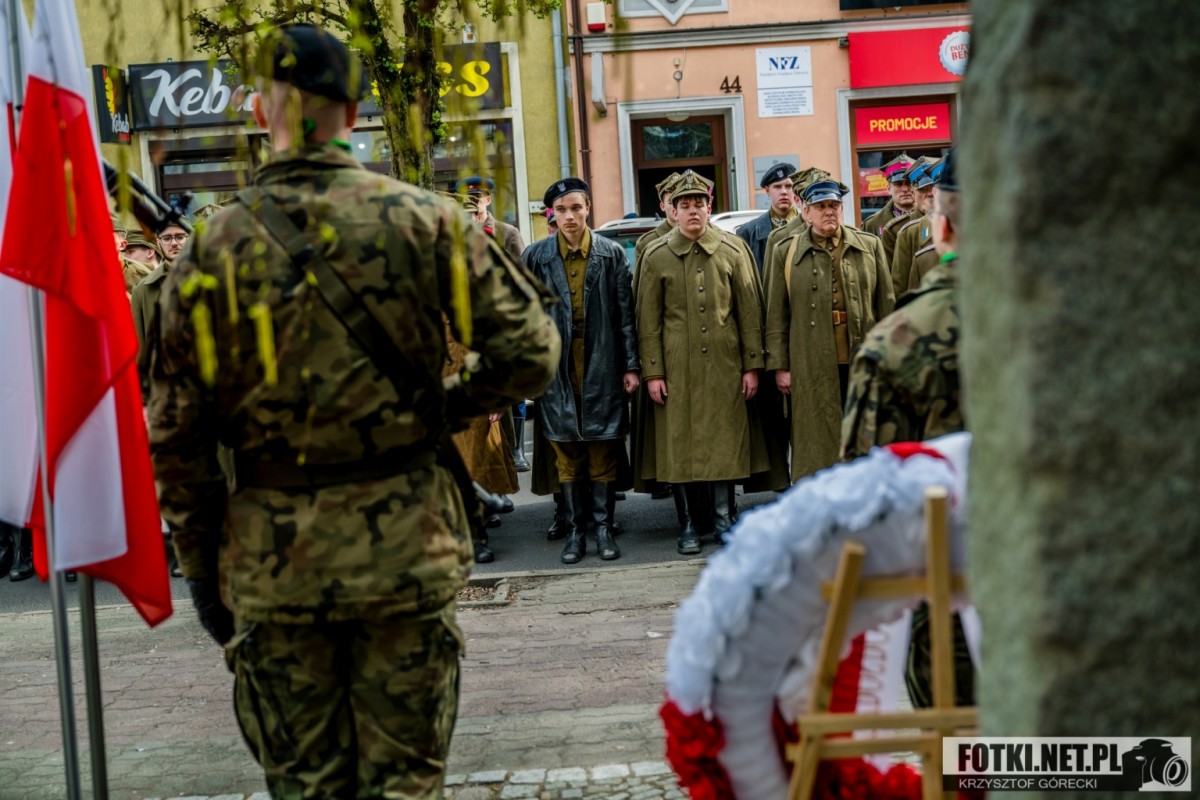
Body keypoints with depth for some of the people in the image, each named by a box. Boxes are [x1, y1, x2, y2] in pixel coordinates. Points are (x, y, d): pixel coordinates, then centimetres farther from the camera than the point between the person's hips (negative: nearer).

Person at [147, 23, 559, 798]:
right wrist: (443, 410, 9)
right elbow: (530, 352, -4)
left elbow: (176, 435, -1)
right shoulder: (423, 219, -4)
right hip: (407, 542, 0)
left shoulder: (211, 249, -4)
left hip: (272, 553, 0)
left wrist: (202, 566, 8)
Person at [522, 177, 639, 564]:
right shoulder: (535, 257, 3)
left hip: (602, 368, 0)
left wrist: (631, 365, -2)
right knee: (567, 455, 6)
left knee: (603, 452, 4)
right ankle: (576, 529, 16)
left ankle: (602, 525, 14)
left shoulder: (611, 254, 2)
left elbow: (625, 314, 2)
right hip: (557, 369, 1)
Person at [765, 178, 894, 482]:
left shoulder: (870, 247, 10)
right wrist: (779, 366, -1)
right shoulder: (786, 253, 7)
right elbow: (776, 316, 5)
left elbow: (886, 305, 9)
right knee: (817, 446, 1)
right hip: (812, 368, -1)